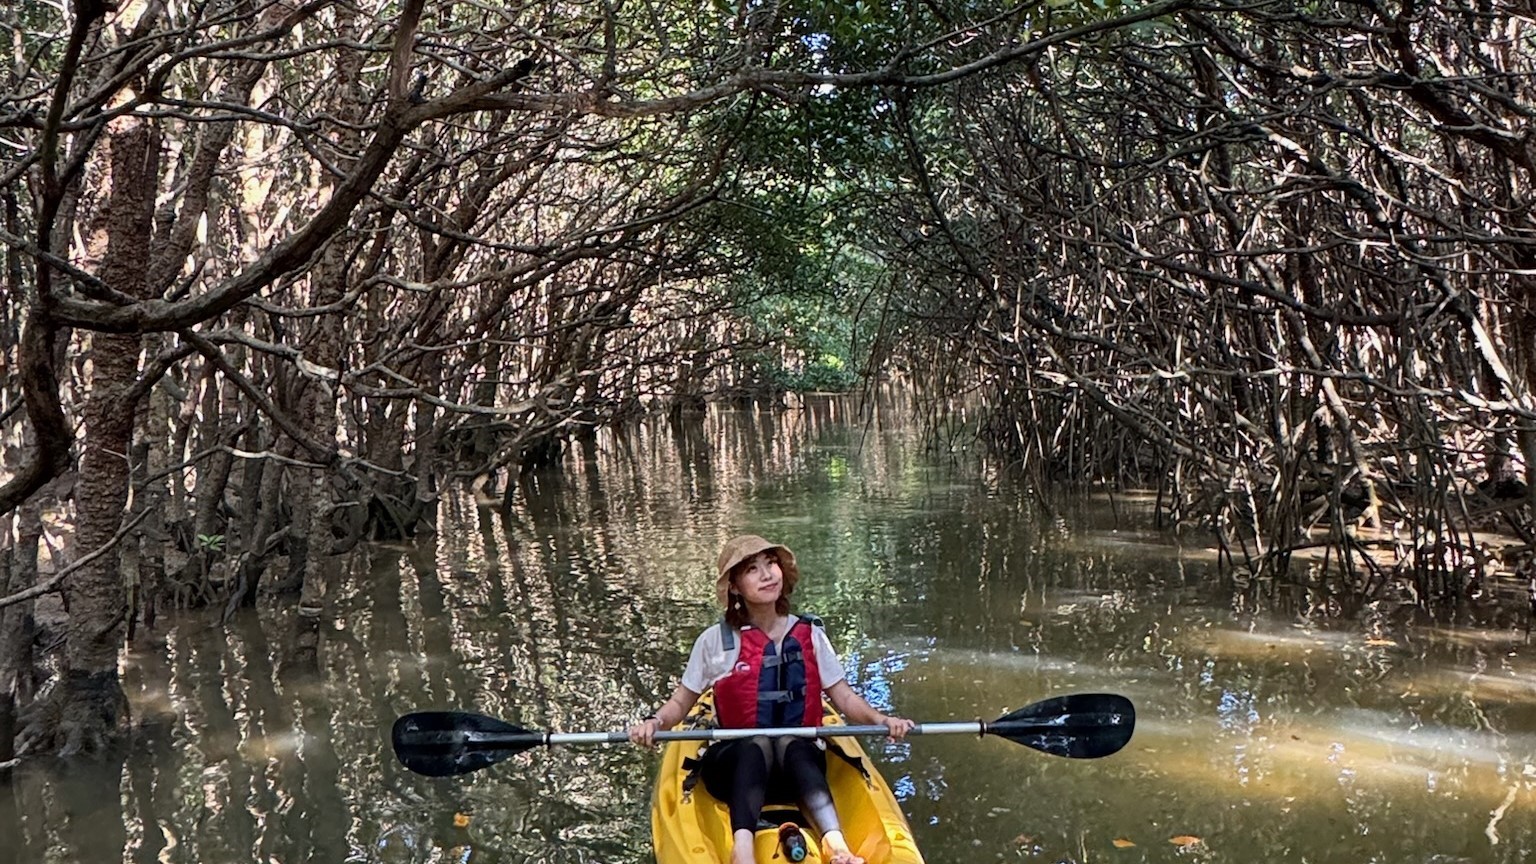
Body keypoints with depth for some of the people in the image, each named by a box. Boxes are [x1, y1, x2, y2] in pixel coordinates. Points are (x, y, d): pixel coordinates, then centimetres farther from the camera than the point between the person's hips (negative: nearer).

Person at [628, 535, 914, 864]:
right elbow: (680, 703, 5)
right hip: (736, 762, -1)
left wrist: (881, 720, -12)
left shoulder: (810, 635, 8)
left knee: (790, 746, -33)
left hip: (800, 760, 1)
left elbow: (845, 698, 7)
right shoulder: (715, 641, 3)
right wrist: (655, 722, -15)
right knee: (756, 746, -34)